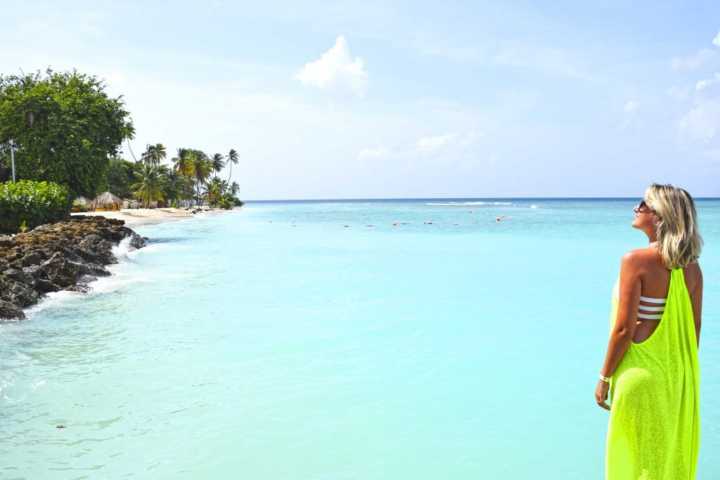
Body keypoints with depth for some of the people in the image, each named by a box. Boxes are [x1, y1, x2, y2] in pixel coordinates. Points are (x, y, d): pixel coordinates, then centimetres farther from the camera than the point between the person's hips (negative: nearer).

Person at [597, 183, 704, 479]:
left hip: (641, 372, -6)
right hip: (680, 378, 6)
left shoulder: (636, 261, -17)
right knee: (674, 456, 18)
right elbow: (695, 327, 7)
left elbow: (624, 329, -17)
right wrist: (683, 370, 19)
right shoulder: (692, 267, 1)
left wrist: (604, 378, -8)